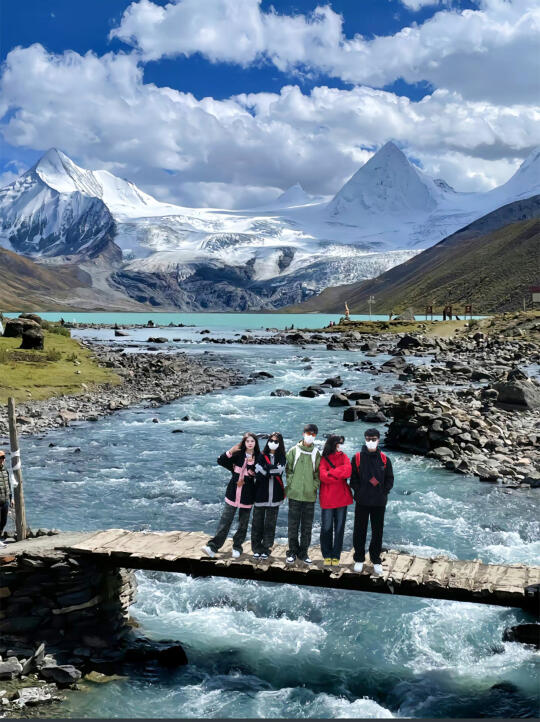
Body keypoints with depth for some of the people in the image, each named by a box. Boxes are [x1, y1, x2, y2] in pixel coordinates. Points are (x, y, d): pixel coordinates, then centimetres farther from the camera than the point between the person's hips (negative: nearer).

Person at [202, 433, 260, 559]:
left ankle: (237, 547, 22)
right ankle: (213, 546, 0)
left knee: (243, 523, 9)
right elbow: (221, 461, -2)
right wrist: (230, 452, -14)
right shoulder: (238, 454, 1)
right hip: (233, 494, 0)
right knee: (225, 521, -1)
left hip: (247, 496, 0)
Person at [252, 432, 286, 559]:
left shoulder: (281, 458, 7)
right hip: (261, 494, -1)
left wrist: (266, 470, -14)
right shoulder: (262, 456, 4)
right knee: (257, 522, 3)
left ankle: (266, 549, 14)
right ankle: (257, 548, 12)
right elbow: (258, 474, -9)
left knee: (270, 523, 6)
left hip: (274, 495, 1)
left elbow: (279, 469, -13)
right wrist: (272, 472, -16)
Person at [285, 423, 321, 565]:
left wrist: (314, 487, -3)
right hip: (294, 494, -1)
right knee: (293, 525, 3)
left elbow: (318, 473, 7)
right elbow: (288, 470, 2)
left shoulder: (317, 453, 5)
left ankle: (303, 552, 18)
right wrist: (291, 484, -6)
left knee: (307, 526, 6)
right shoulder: (294, 451, 1)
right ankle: (292, 551, 15)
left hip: (310, 495, 1)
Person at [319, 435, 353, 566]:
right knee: (326, 528, 5)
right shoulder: (324, 458, -1)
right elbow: (323, 476, -16)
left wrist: (331, 473, -12)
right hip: (327, 499, -3)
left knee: (339, 528, 7)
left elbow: (348, 471, -12)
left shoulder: (344, 457, 7)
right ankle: (327, 556, 18)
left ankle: (336, 556, 17)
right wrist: (339, 475, -13)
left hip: (342, 498, 3)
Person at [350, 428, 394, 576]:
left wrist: (383, 493, -5)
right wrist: (359, 492, -11)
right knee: (359, 531, 7)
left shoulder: (384, 459, 2)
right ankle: (359, 559, 20)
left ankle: (376, 560, 21)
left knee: (377, 531, 8)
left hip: (379, 503, 1)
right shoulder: (357, 458, -2)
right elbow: (353, 478, 0)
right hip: (362, 502, -1)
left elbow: (390, 479, 6)